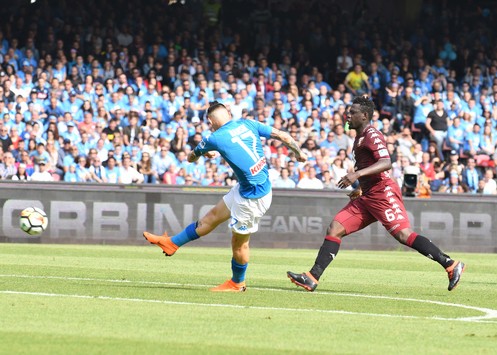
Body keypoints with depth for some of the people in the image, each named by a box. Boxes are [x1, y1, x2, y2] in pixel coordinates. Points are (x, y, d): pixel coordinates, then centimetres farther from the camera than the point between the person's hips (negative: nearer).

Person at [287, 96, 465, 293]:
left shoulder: (372, 136, -9)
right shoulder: (360, 138, 21)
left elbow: (386, 163, -24)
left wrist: (357, 174, -32)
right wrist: (360, 187, 23)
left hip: (382, 192, -10)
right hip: (367, 196, 10)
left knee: (404, 235, -17)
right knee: (334, 229, 1)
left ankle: (451, 265, -14)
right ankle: (312, 278, -3)